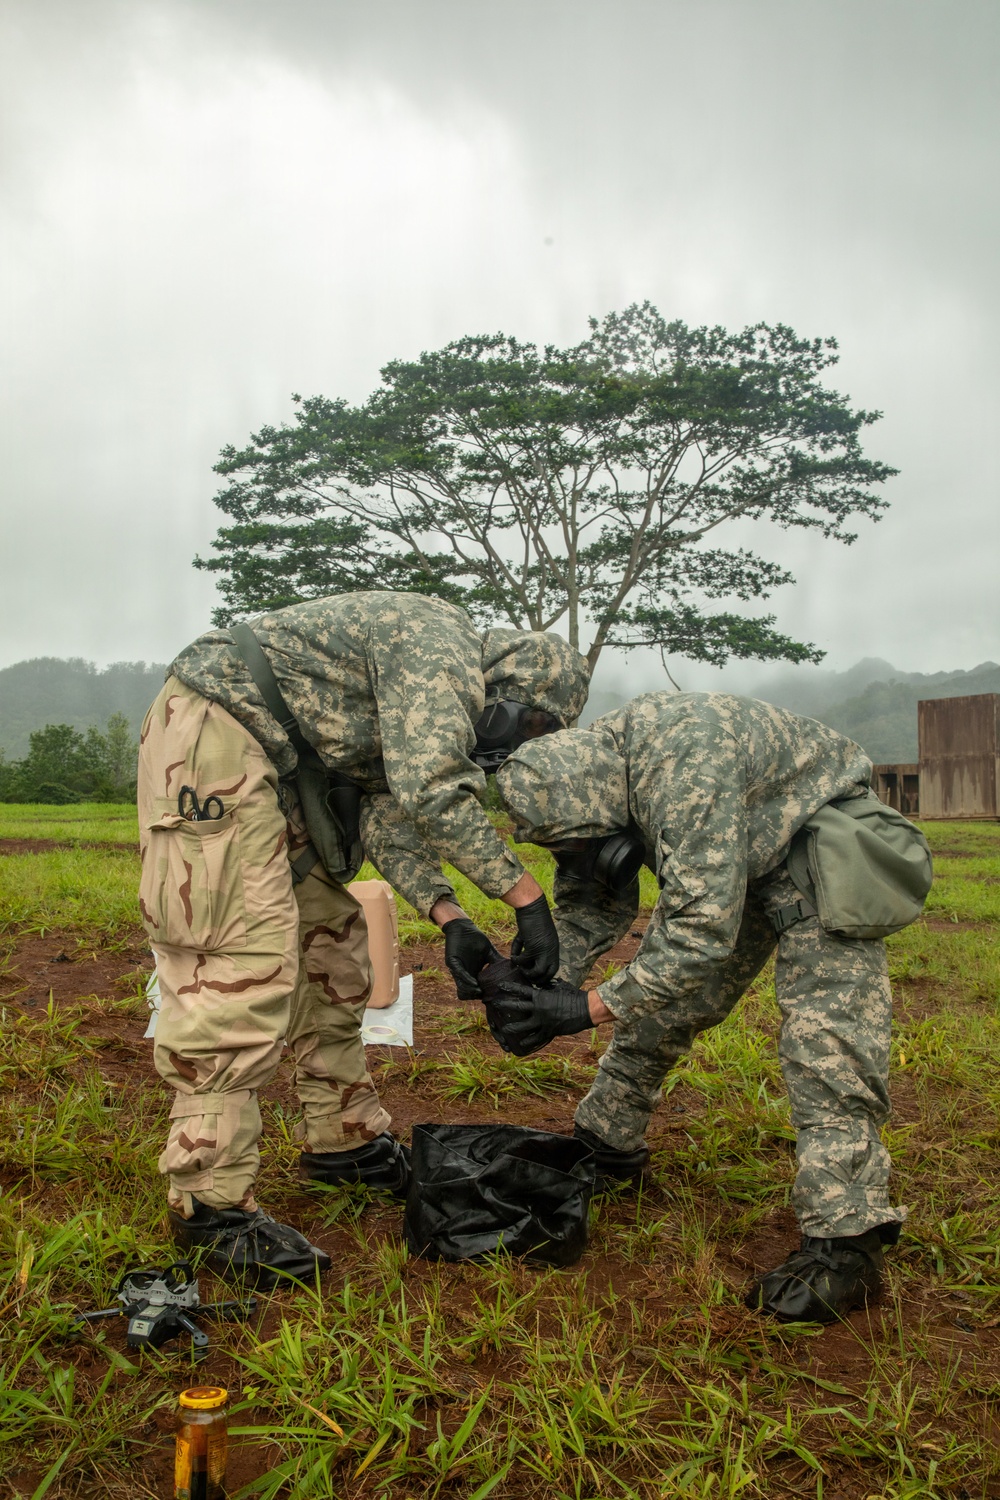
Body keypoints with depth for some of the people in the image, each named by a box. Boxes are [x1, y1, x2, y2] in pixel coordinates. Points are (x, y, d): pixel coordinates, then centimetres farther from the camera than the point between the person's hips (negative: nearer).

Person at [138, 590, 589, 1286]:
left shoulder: (452, 693, 16)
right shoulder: (439, 643, -15)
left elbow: (391, 813, 13)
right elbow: (431, 795, -27)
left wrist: (449, 917, 2)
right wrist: (528, 897, -21)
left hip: (277, 767, 11)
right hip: (213, 736, -11)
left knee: (330, 943, 13)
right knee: (245, 959, -14)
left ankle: (342, 1140, 24)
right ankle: (212, 1202, -5)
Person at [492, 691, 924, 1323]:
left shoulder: (687, 768, -41)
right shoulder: (580, 776, -15)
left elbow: (706, 929, -42)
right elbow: (592, 904, -4)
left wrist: (589, 1007, -38)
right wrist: (545, 986, -19)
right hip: (727, 852, 8)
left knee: (825, 1029, -19)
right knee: (657, 993, 6)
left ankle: (847, 1238, -14)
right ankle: (608, 1142, 24)